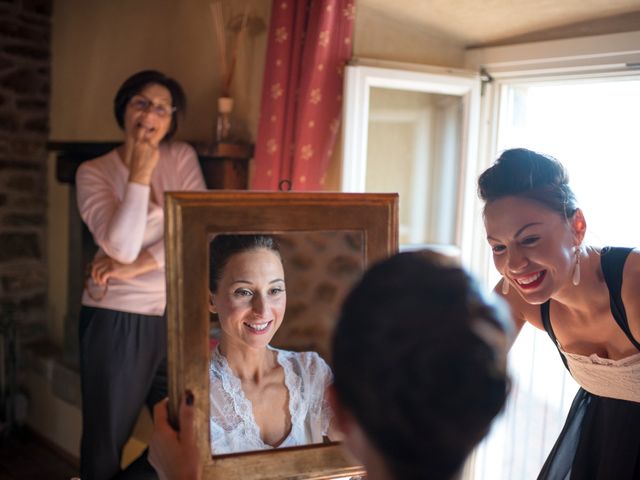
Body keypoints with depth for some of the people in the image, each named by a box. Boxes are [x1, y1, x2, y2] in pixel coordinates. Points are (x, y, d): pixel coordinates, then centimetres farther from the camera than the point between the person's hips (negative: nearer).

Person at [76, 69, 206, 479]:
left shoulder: (182, 157, 3)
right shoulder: (94, 172, -4)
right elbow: (121, 246, -18)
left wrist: (138, 266, -13)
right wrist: (140, 174, -18)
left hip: (176, 316, 3)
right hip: (115, 319, -2)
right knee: (107, 437, 9)